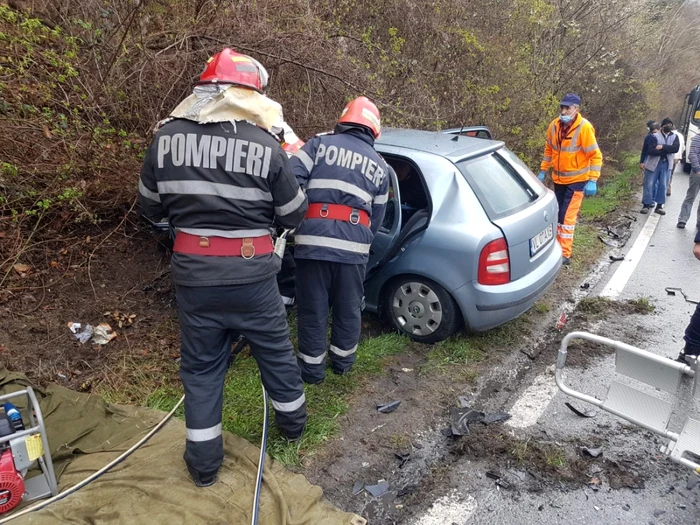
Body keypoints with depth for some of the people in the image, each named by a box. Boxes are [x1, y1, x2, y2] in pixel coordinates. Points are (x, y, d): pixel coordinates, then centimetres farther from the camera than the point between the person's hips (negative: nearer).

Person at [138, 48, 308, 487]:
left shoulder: (167, 138, -2)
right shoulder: (266, 145, -11)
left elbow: (151, 207, 8)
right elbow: (294, 216, -2)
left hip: (193, 272, 2)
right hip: (250, 273, -2)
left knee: (201, 365, 16)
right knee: (275, 350, 20)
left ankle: (204, 462, 27)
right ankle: (293, 421, 42)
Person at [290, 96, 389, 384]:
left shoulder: (319, 144, 8)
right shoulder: (380, 166, 19)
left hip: (313, 239, -2)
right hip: (354, 246, 3)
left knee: (313, 308, 11)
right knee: (349, 308, 20)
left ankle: (312, 368, 24)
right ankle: (342, 360, 38)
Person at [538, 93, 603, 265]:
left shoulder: (584, 127, -18)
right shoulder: (554, 125, -2)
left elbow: (596, 156, -16)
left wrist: (592, 181, -22)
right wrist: (543, 171, 12)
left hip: (576, 180, -6)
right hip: (558, 179, 6)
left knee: (567, 216, -7)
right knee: (558, 215, 14)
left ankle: (565, 254, 0)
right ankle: (558, 246, 29)